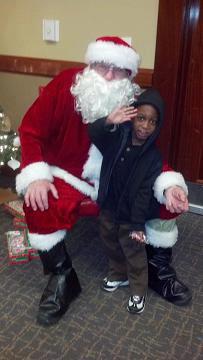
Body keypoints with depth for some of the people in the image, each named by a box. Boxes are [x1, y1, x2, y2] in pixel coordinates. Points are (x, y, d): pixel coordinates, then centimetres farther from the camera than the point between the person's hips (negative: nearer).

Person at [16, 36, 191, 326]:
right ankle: (62, 276, -5)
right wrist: (36, 176, -24)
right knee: (40, 205, -30)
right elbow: (31, 130, -11)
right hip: (70, 177, -2)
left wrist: (169, 184, -25)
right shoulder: (64, 85, -16)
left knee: (165, 199, -12)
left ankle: (158, 268, 13)